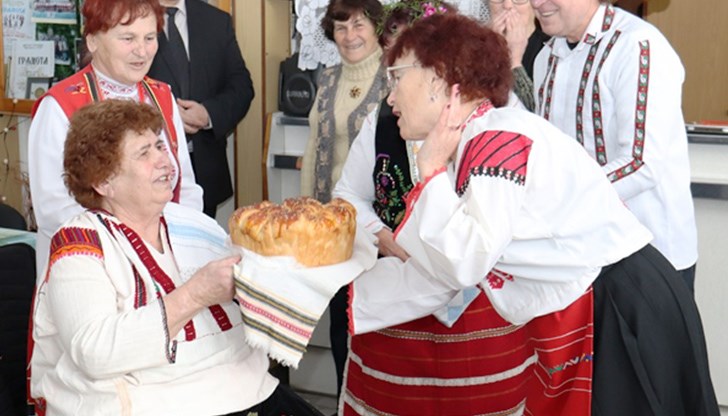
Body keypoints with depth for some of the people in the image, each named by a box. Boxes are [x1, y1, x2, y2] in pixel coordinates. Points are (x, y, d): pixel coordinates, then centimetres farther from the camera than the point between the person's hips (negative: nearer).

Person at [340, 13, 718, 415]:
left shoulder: (500, 139, -19)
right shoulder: (473, 147, 7)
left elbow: (464, 261, -26)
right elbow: (440, 269, 8)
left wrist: (431, 171, -16)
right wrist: (343, 297, 12)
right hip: (568, 319, 8)